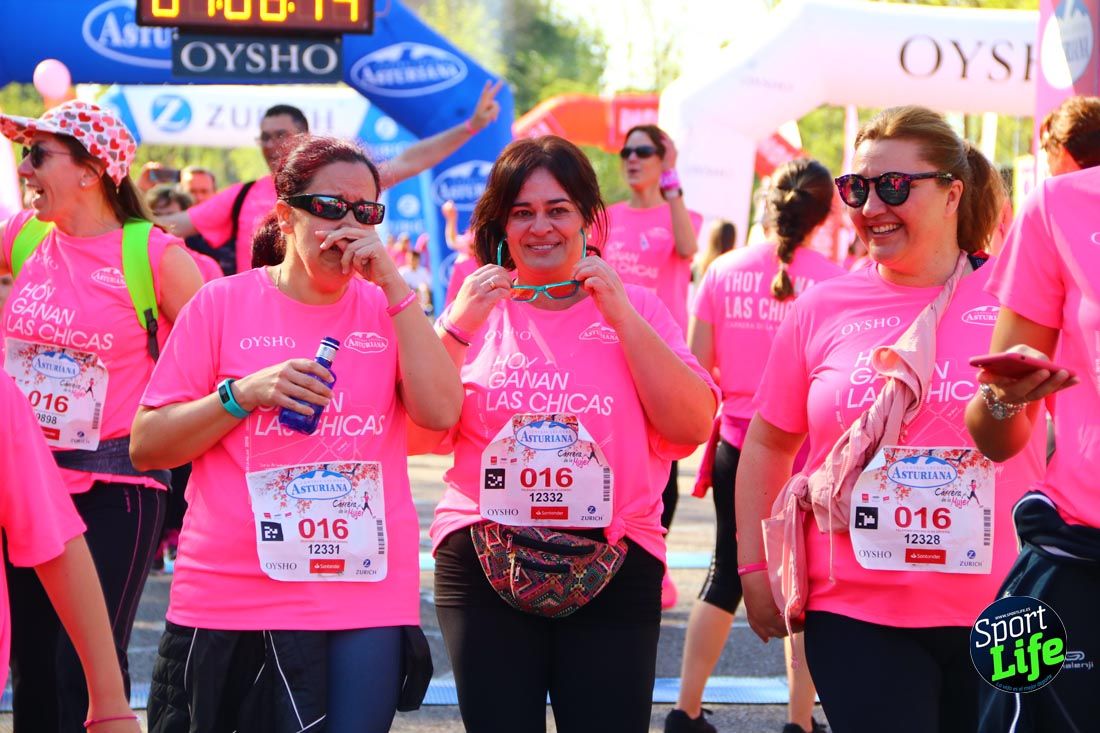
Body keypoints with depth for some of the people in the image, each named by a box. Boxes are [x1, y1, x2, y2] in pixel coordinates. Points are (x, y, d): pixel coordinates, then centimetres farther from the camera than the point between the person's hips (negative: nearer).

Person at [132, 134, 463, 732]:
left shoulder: (385, 308, 9)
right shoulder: (223, 303, 3)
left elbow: (440, 412, -8)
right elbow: (145, 447, 1)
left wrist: (392, 284, -9)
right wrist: (244, 395, -13)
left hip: (368, 595, 1)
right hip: (232, 595, -1)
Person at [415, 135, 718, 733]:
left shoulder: (635, 308, 7)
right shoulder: (476, 308, 9)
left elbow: (692, 426, -6)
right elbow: (420, 436, 0)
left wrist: (621, 316, -9)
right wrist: (457, 326, -8)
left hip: (612, 567, 0)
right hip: (484, 565, 1)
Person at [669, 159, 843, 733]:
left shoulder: (724, 271, -1)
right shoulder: (832, 280, -11)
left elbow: (698, 365, 1)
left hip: (736, 443, 3)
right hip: (807, 446, -3)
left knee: (728, 568, 15)